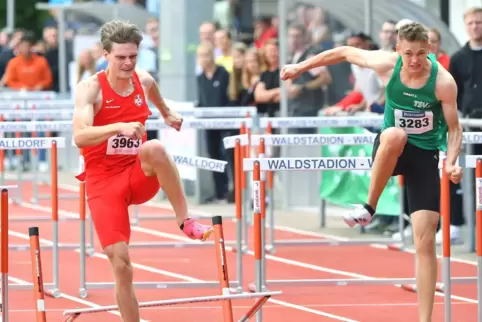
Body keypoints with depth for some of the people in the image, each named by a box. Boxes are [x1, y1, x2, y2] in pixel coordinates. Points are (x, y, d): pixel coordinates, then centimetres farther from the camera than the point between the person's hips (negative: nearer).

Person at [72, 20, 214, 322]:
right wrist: (119, 127, -43)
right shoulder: (91, 88, -15)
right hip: (103, 181, -3)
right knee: (121, 264, -11)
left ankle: (186, 221, -21)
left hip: (139, 176, 3)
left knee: (154, 148, -34)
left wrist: (167, 113, 41)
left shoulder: (144, 81, 1)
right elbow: (80, 136, -30)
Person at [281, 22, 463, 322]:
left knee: (425, 241, -9)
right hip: (389, 150, 1)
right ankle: (369, 208, -20)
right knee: (394, 135, -40)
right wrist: (301, 67, 11)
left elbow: (454, 128, -8)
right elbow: (345, 52, 2)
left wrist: (451, 162, -26)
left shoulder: (443, 82, -19)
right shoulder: (387, 64, -15)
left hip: (425, 155, -1)